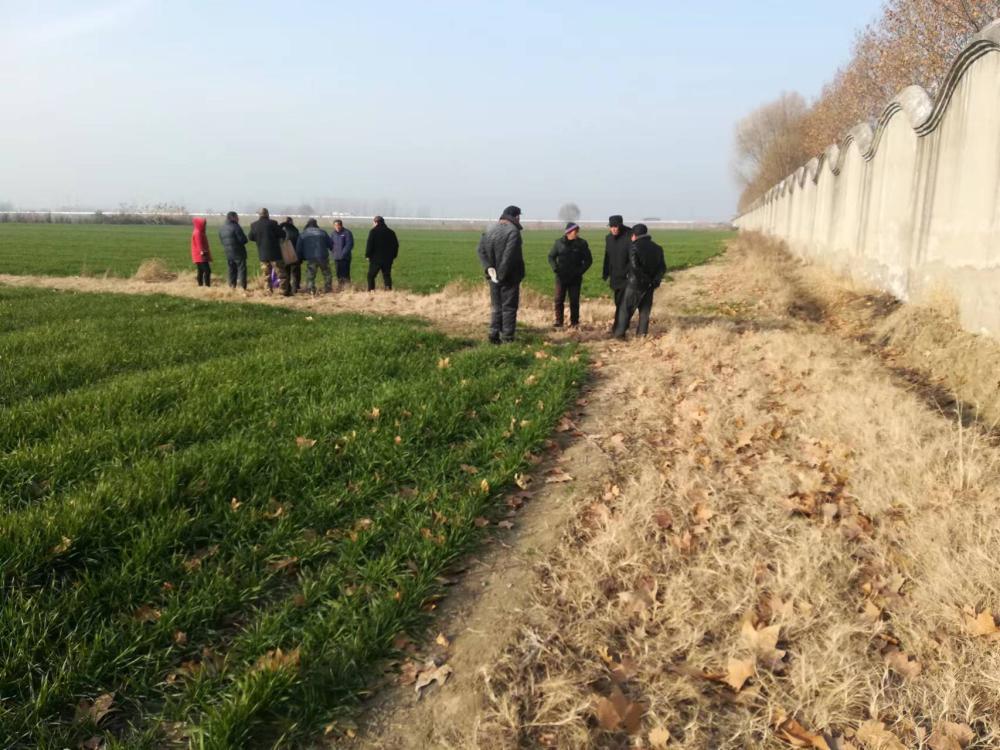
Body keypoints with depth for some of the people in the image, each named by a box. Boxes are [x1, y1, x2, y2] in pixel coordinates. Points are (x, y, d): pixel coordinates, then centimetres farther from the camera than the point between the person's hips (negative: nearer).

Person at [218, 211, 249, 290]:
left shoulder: (221, 228, 9)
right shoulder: (235, 227, -15)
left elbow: (221, 240, 15)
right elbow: (243, 240, -16)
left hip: (228, 253, 7)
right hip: (238, 253, -7)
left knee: (232, 270, 14)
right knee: (241, 269, -2)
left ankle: (232, 287, 14)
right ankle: (242, 287, -7)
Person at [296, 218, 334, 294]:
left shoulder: (302, 234, 7)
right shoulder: (322, 232, 7)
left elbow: (298, 249, 6)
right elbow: (331, 244, 10)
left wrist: (300, 259, 17)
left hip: (310, 259, 0)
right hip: (323, 257, 0)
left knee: (310, 275, 5)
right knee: (326, 273, 12)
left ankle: (311, 290, -2)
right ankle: (328, 289, 12)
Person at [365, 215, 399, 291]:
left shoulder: (373, 231, -6)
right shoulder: (391, 232, 9)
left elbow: (369, 245, -10)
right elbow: (396, 245, 12)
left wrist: (367, 255, -1)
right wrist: (393, 256, 17)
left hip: (375, 259, -4)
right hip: (388, 260, 4)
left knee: (371, 276, 5)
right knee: (387, 276, 7)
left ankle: (371, 290, -1)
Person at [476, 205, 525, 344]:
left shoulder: (491, 230, 8)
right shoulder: (513, 231, -15)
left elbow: (480, 249, 2)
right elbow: (509, 255, -24)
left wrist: (488, 267, -6)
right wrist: (502, 274, -18)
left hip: (495, 277, 6)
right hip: (510, 277, -6)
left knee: (496, 306, 15)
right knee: (509, 307, 3)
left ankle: (494, 335, 15)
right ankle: (507, 338, 5)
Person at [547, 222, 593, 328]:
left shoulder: (582, 243, 0)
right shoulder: (559, 242, 1)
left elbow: (588, 260, 5)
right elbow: (551, 256, 9)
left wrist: (580, 271, -9)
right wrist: (555, 268, -7)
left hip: (575, 278, 0)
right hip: (561, 277, 0)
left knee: (574, 301, 2)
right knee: (559, 300, 0)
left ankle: (574, 322, 11)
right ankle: (558, 322, 8)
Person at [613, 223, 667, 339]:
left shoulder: (634, 248, -11)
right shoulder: (657, 248, 8)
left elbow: (634, 267, -21)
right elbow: (662, 267, 4)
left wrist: (643, 278, -11)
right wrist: (655, 280, -3)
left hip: (635, 283, -5)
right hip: (649, 285, 5)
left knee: (626, 308, 3)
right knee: (645, 309, 12)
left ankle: (620, 332, 2)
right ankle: (642, 333, 11)